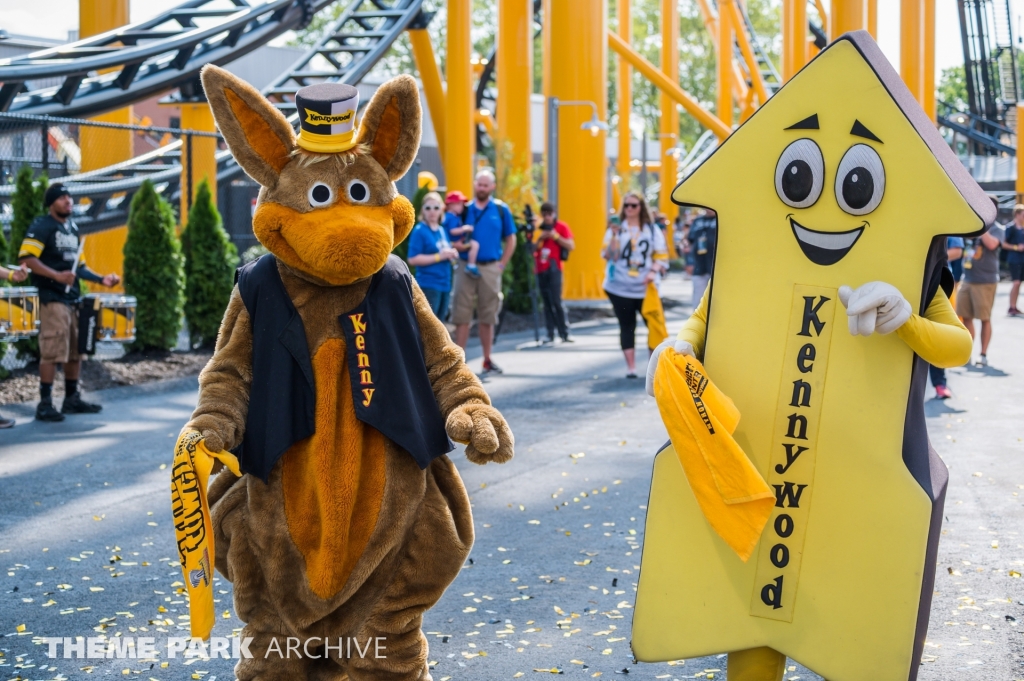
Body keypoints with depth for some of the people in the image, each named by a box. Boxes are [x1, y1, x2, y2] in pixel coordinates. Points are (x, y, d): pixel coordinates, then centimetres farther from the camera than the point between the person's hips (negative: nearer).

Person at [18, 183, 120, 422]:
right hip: (52, 298, -8)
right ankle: (45, 404, -6)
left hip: (73, 297, 8)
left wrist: (101, 279, 11)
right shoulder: (42, 226, -6)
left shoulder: (72, 228, 19)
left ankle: (72, 399, 23)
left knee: (76, 350, 12)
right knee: (52, 352, -11)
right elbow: (26, 258, -17)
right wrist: (57, 275, -25)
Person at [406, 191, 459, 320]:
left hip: (445, 285, 8)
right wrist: (439, 256, -19)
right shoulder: (419, 231, -9)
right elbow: (413, 259, -17)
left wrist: (452, 254, 0)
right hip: (428, 286, -8)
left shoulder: (442, 231, 13)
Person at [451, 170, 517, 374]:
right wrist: (457, 246, -11)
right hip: (466, 268, 0)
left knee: (488, 316, 7)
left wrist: (501, 265, 0)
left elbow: (510, 240, 8)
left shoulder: (501, 210, 4)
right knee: (462, 315, -2)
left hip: (490, 268, 0)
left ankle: (487, 360, 15)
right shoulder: (464, 209, 4)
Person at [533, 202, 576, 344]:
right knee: (547, 303, 2)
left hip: (554, 269, -4)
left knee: (556, 301, -12)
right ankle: (550, 334, 1)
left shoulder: (561, 227, 2)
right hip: (541, 269, 4)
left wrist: (556, 237, -14)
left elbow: (571, 245, -5)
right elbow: (533, 248, 10)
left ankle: (564, 333, -10)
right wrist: (540, 238, -6)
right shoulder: (539, 228, 13)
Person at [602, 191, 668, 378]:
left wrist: (654, 271, -11)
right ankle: (631, 367, 7)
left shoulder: (652, 230, 8)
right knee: (627, 326, 2)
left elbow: (662, 255, 7)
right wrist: (614, 236, -20)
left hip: (645, 288, 1)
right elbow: (609, 256, -6)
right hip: (620, 288, -1)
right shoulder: (616, 229, 4)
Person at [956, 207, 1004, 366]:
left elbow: (991, 244, -26)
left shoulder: (996, 229, -8)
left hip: (985, 281, -6)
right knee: (966, 317, 8)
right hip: (968, 279, 6)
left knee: (985, 318, 1)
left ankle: (984, 354, 9)